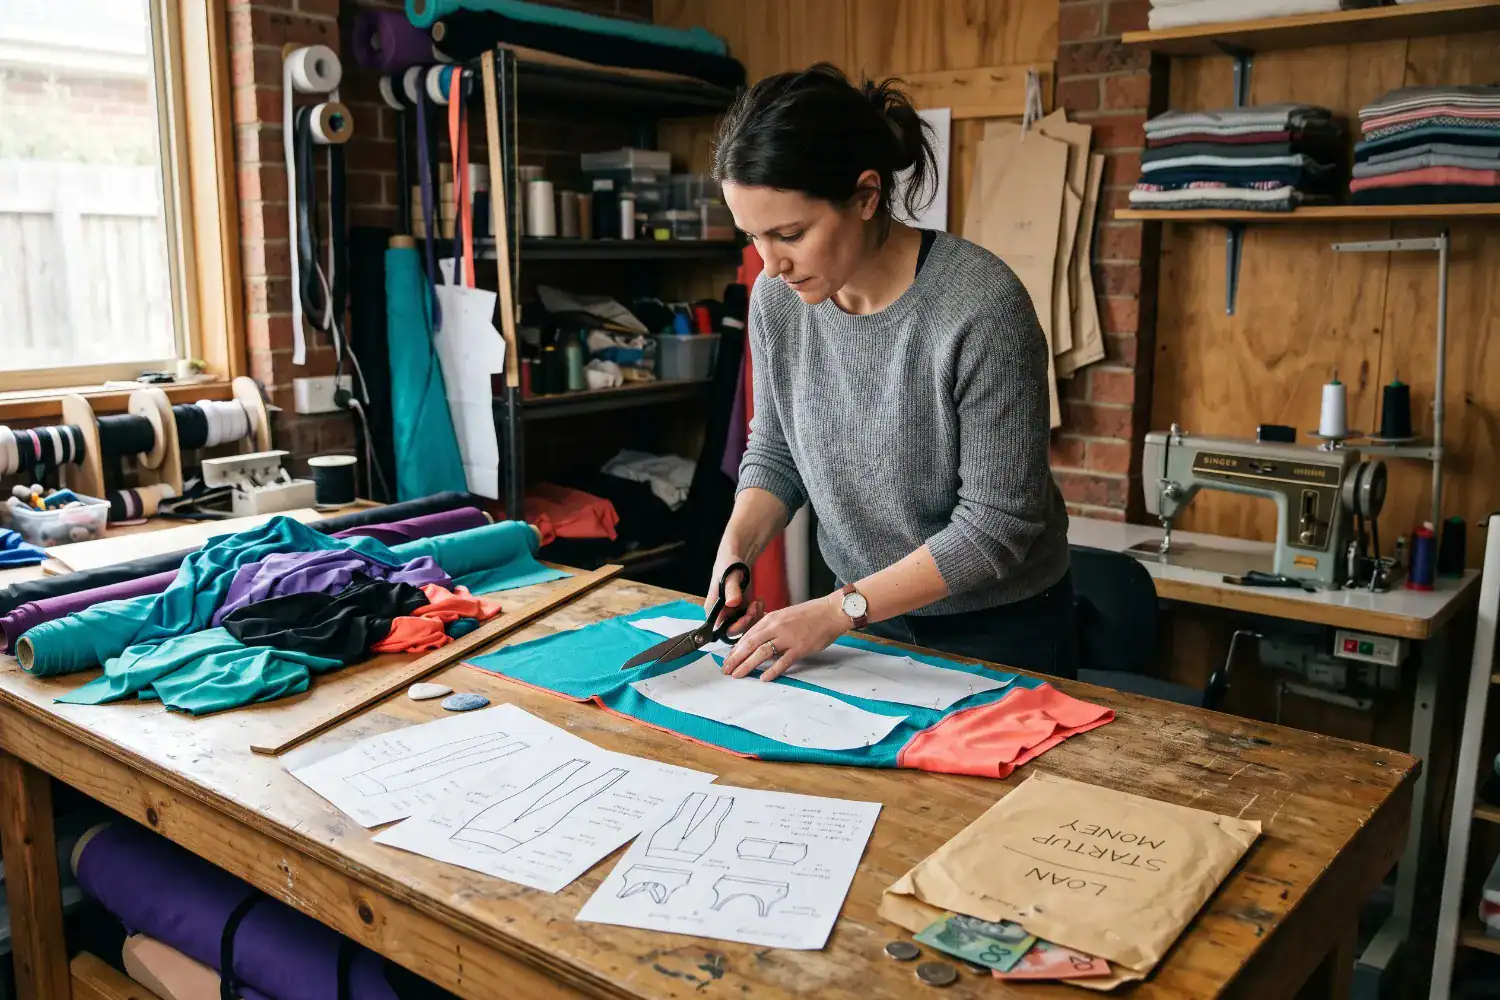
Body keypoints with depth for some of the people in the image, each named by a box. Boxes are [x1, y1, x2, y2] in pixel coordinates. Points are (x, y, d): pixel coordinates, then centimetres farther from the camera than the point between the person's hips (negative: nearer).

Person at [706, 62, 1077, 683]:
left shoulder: (982, 306, -28)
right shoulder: (777, 297, -11)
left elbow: (997, 523, -24)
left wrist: (839, 610, -24)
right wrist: (736, 549, -14)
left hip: (997, 630, -5)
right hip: (867, 615, 5)